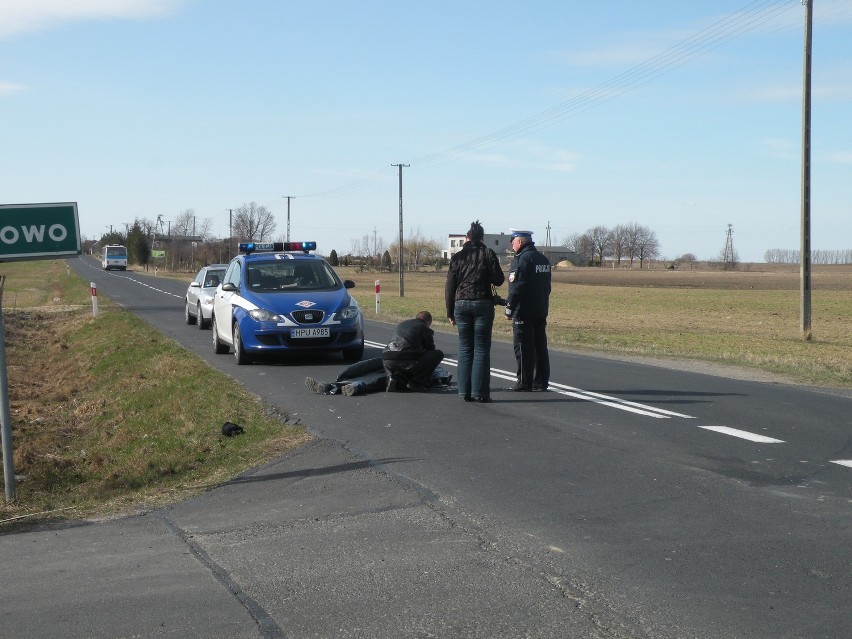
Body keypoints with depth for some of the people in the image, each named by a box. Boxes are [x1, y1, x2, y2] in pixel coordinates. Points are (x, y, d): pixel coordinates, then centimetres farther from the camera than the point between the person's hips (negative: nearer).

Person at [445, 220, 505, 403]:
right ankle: (480, 392, -3)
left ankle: (465, 392, 6)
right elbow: (498, 280, -5)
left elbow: (450, 287, 5)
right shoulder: (488, 254, -1)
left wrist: (450, 312, 10)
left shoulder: (457, 257, 5)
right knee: (481, 349, 0)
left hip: (461, 304, 2)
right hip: (483, 304, -2)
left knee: (465, 349, 8)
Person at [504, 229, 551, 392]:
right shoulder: (544, 259, 15)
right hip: (541, 311, 9)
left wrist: (509, 308, -14)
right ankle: (541, 382, 13)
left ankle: (525, 383, -4)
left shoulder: (522, 259, -13)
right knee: (540, 346, 10)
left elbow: (517, 287, -18)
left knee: (523, 347, -5)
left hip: (524, 312, -9)